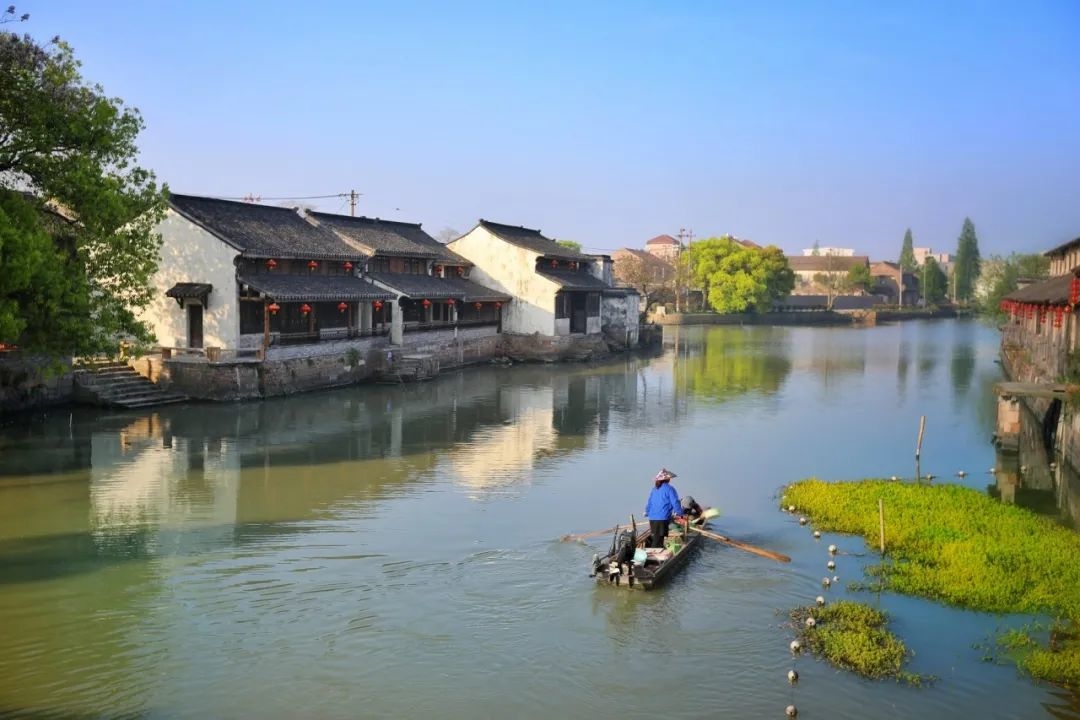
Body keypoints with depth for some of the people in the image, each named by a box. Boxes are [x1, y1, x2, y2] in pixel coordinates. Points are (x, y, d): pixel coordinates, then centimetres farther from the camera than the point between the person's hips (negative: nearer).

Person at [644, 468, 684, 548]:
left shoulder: (654, 489, 14)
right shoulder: (669, 489, -7)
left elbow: (649, 503, 19)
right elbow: (675, 503, -9)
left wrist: (647, 513, 31)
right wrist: (680, 514, 0)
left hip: (652, 518, 7)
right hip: (662, 519, -7)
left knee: (653, 538, 16)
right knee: (658, 540, -7)